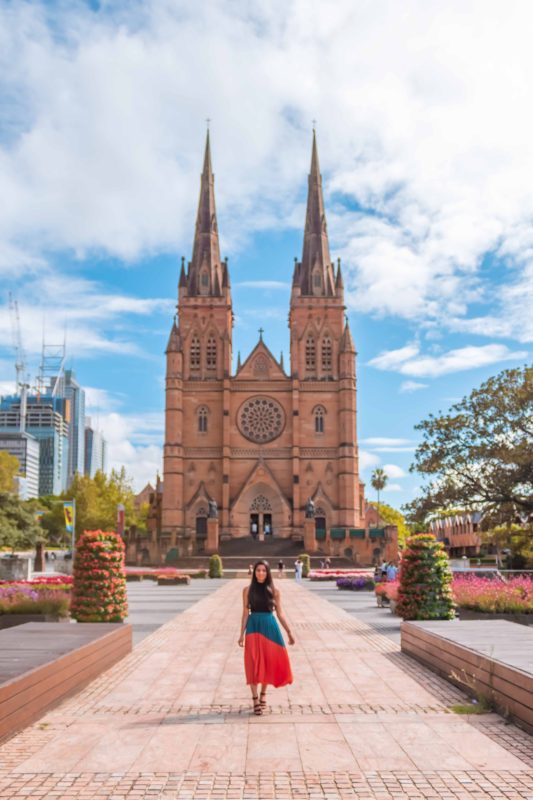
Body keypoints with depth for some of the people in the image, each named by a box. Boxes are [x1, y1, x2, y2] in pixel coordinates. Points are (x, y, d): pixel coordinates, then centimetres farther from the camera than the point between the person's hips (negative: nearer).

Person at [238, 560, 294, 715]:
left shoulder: (274, 591, 2)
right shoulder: (248, 590, 1)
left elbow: (279, 613, 6)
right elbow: (245, 613, 3)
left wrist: (289, 633, 4)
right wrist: (242, 634, -1)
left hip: (270, 627, 1)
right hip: (253, 627, -1)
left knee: (269, 661, 7)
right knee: (253, 663, -2)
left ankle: (263, 694, 27)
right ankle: (255, 699, 7)